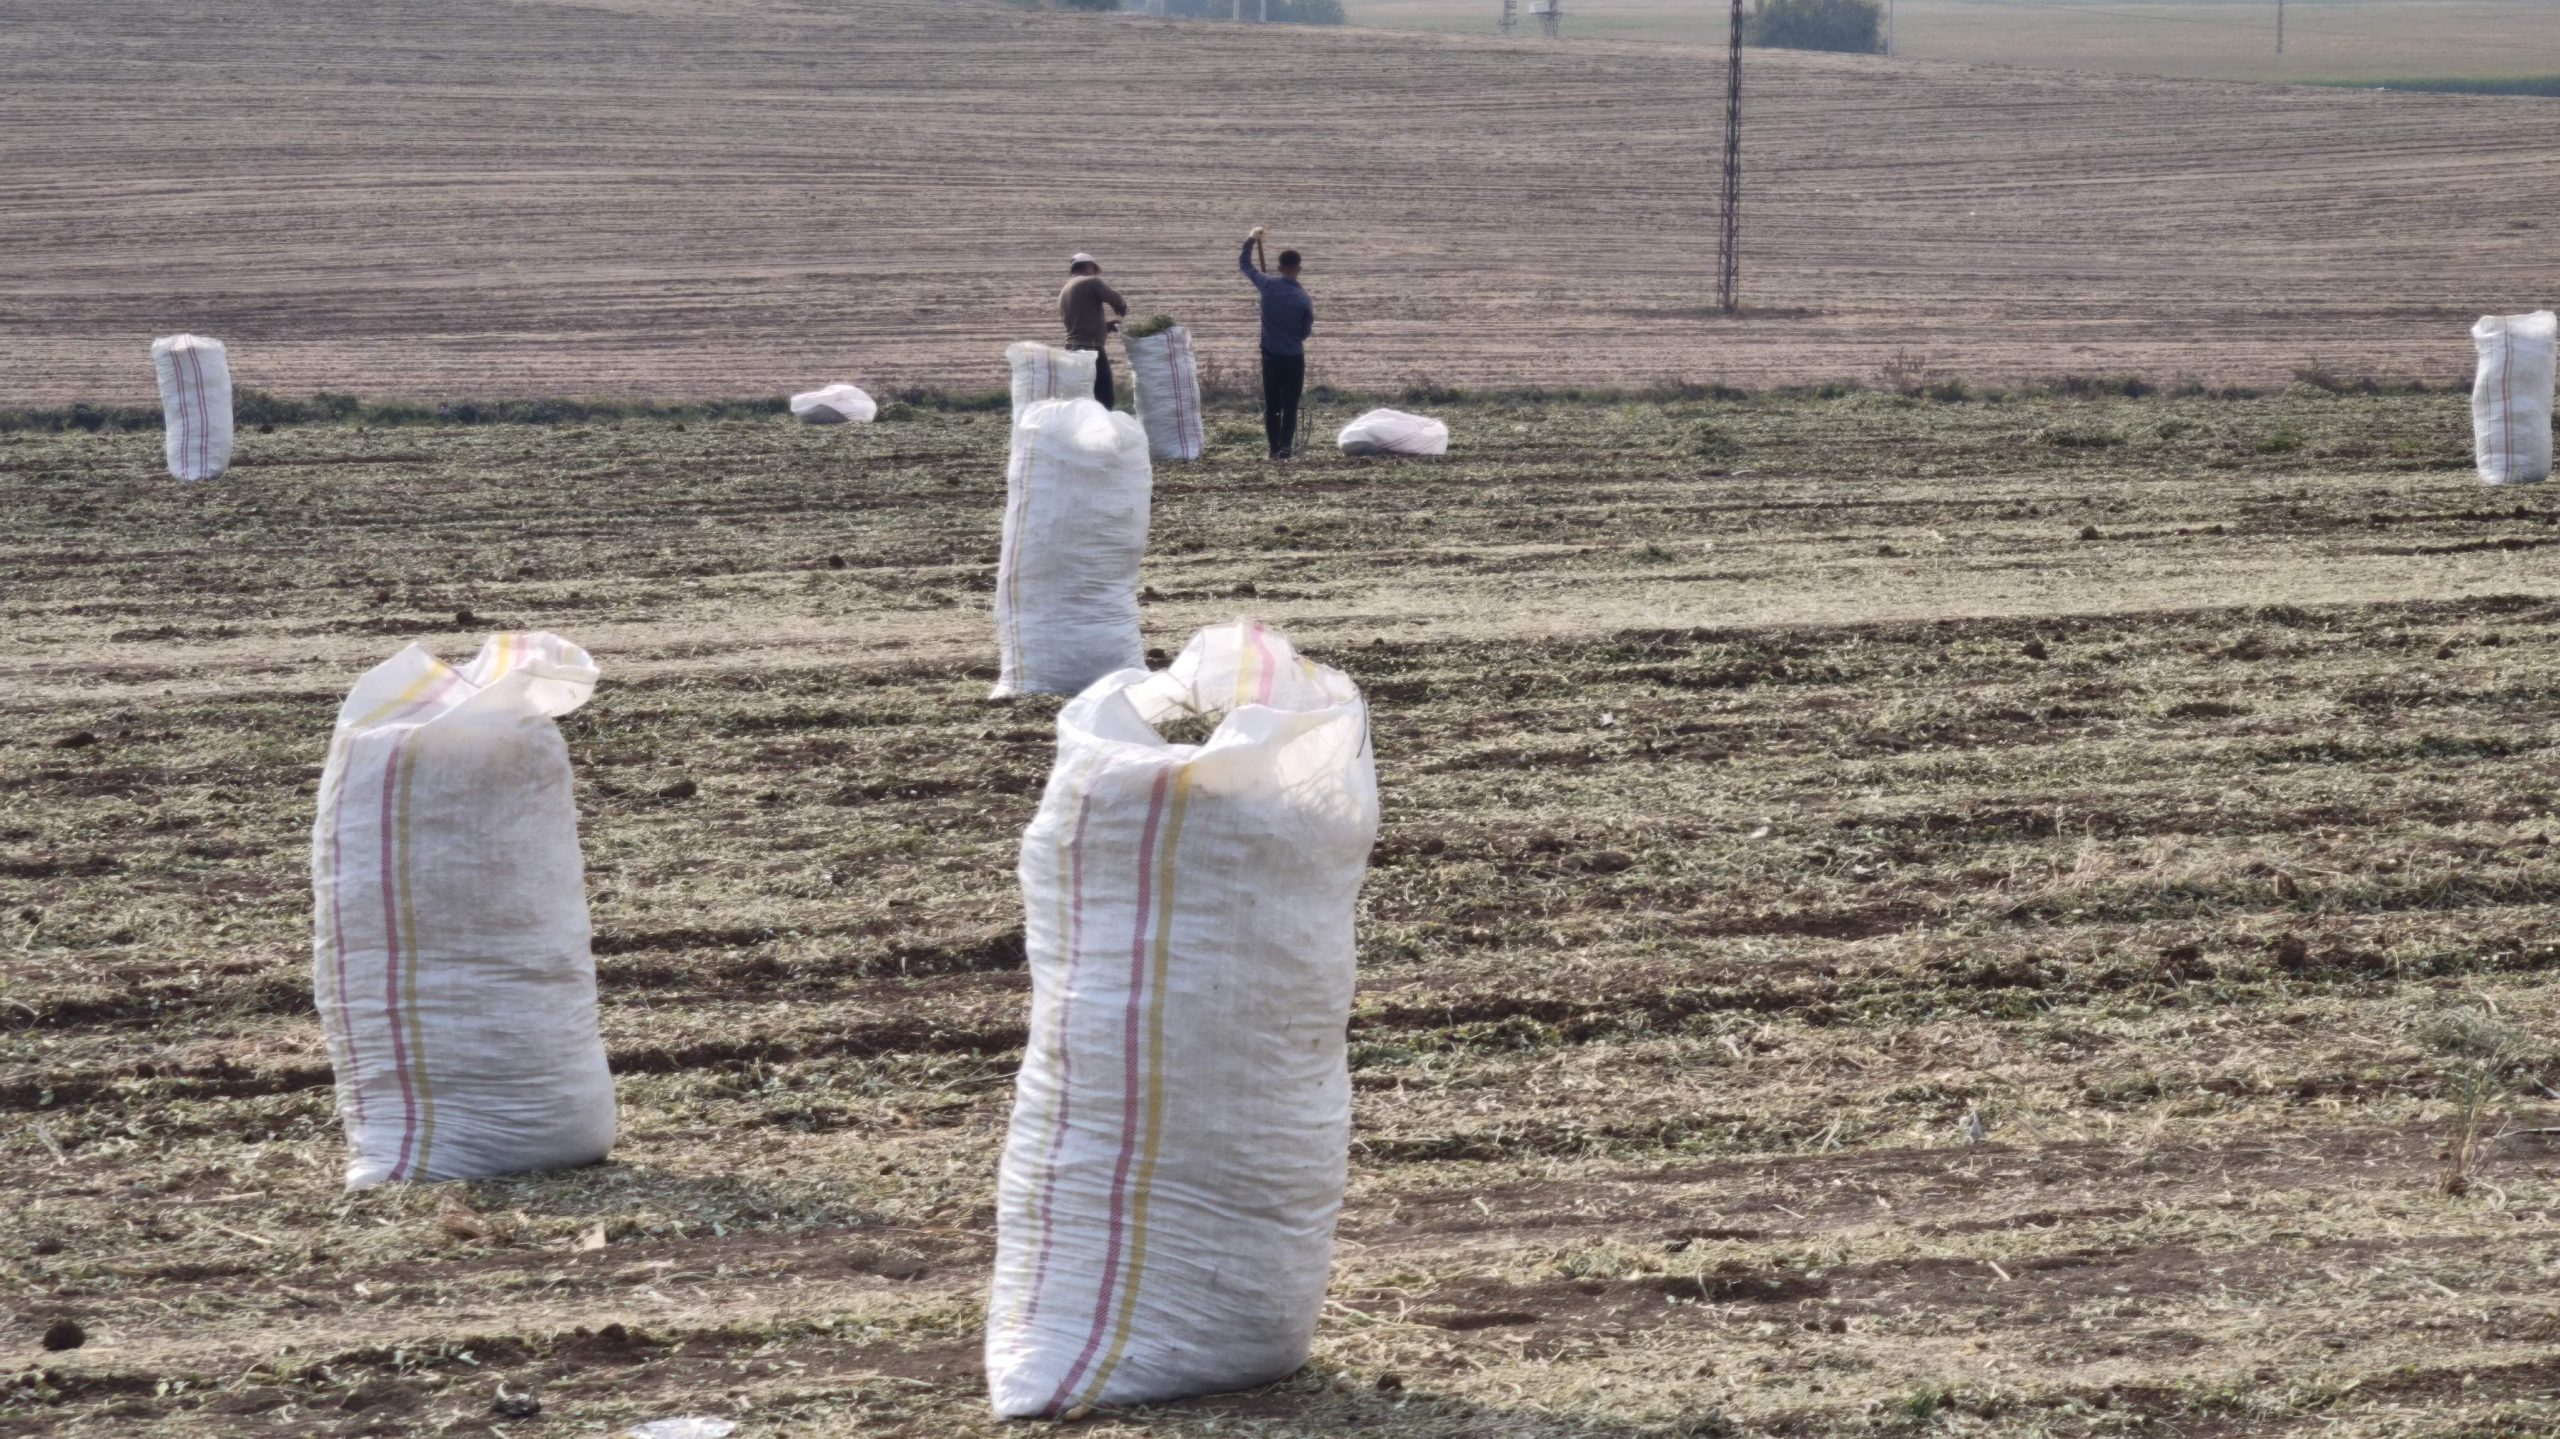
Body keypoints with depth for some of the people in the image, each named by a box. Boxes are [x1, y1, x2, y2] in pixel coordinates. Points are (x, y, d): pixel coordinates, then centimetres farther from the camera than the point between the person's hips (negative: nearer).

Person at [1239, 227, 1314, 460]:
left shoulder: (1268, 285, -8)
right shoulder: (1304, 300, -14)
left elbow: (1244, 264, 8)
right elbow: (1306, 332, -2)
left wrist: (1251, 240, 19)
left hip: (1271, 355, 2)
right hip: (1294, 357, -2)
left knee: (1272, 404, 9)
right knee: (1290, 405, 1)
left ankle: (1274, 448, 8)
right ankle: (1286, 446, -11)